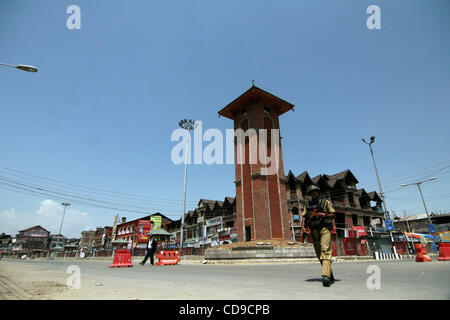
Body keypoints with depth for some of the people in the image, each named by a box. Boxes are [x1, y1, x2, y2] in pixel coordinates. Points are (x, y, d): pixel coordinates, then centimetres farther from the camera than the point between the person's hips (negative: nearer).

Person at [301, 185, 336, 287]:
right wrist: (303, 226, -7)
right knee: (319, 254, 7)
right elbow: (304, 217, 10)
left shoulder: (326, 202, 9)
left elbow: (333, 215, 7)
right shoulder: (307, 204, 16)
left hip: (324, 228, -4)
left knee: (325, 251, -19)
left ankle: (326, 276, -27)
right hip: (313, 230, 4)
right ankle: (330, 275, 22)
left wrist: (323, 215, -10)